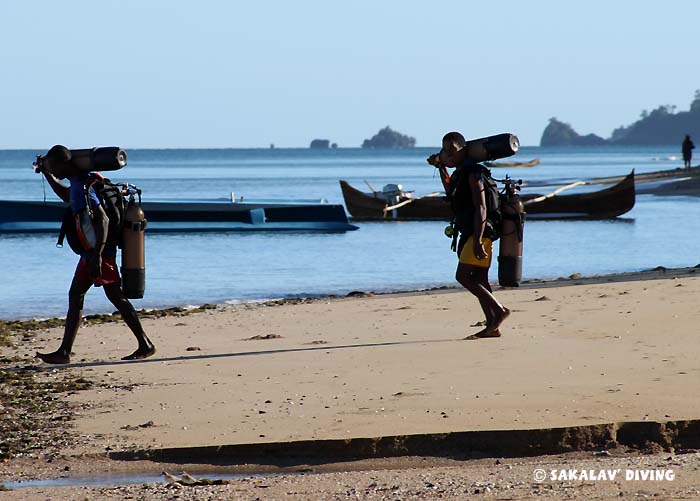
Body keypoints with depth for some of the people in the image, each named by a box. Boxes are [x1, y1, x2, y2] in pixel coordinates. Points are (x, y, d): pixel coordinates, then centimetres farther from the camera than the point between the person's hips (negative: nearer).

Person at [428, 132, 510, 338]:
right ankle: (492, 326, 8)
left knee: (463, 276, -15)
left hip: (480, 233, -10)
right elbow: (451, 192, 38)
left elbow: (481, 208, -20)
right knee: (479, 280, 7)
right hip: (468, 234, 10)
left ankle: (499, 310, -12)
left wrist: (477, 241, -27)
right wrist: (441, 167, 32)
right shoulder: (459, 173, 16)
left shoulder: (472, 173, -13)